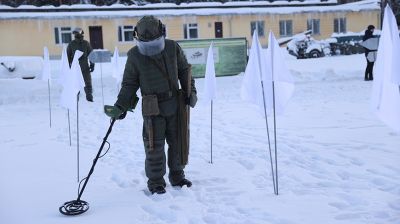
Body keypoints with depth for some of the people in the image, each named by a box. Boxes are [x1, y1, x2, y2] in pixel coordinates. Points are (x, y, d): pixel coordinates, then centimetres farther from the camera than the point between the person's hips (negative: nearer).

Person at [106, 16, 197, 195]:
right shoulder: (135, 55, -8)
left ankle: (177, 176, 29)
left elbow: (184, 70, 11)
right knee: (155, 146, 0)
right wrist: (120, 106, -9)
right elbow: (129, 84, -1)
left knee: (178, 142, 12)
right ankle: (155, 181, 16)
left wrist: (191, 91, 3)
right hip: (153, 108, -3)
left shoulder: (172, 48, -1)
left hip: (175, 105, 3)